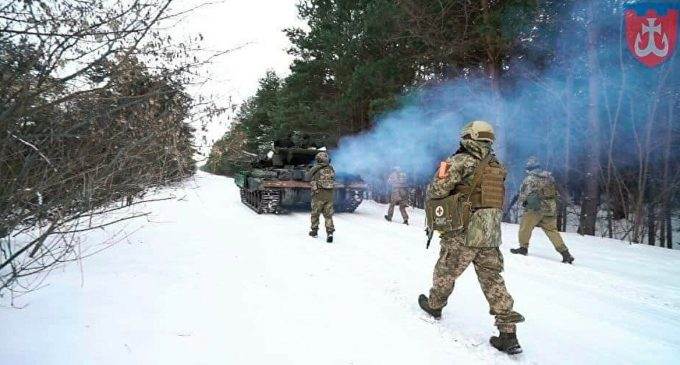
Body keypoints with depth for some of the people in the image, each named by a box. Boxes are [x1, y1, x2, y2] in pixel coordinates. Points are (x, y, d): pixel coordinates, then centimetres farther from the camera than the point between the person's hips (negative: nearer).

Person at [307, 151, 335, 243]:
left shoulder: (315, 169, -7)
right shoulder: (331, 169, 4)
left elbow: (308, 178, 7)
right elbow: (333, 180, 12)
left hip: (318, 194, -3)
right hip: (329, 194, 3)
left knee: (315, 213, 14)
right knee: (328, 214, 6)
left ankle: (314, 230, 25)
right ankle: (330, 232, -6)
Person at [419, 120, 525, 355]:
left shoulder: (462, 161, -11)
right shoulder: (498, 167, 11)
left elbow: (436, 190, -15)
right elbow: (496, 200, 16)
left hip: (464, 233, -6)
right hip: (492, 236, 6)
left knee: (446, 271, 15)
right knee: (492, 278, 10)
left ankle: (434, 305, 37)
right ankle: (508, 334, 7)